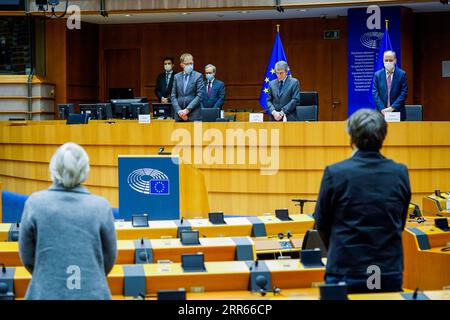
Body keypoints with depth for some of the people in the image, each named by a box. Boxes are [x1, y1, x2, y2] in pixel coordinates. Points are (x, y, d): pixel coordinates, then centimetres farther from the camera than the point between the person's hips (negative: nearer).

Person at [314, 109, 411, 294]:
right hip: (390, 274, 2)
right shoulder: (400, 174, -3)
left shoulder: (335, 173, -11)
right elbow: (400, 224, 8)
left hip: (346, 273, -2)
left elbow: (321, 224, 1)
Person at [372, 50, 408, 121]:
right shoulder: (377, 74, 6)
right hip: (382, 112, 1)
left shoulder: (402, 74, 1)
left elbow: (404, 93, -4)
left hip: (397, 112, -1)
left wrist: (393, 107, -13)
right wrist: (382, 109, -11)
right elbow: (375, 93, 1)